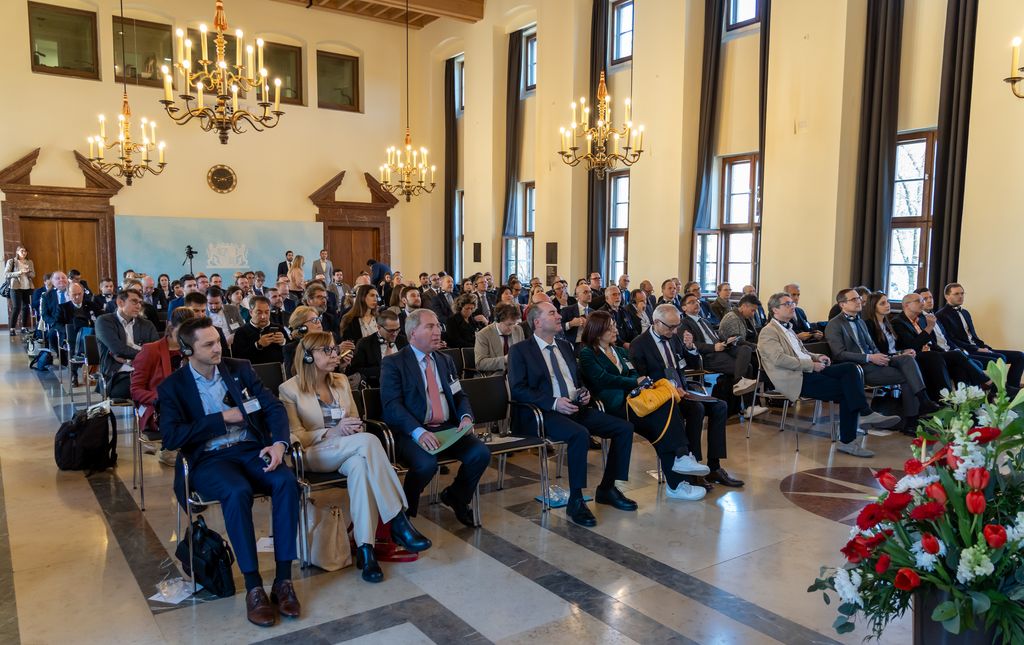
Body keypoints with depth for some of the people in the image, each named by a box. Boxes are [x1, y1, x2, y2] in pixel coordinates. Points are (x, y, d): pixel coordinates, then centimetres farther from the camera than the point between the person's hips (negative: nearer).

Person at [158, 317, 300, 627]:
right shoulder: (172, 387, 2)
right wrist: (223, 418, -10)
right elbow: (171, 437, -10)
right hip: (208, 459, -2)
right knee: (238, 491, -36)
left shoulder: (240, 369, 9)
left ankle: (283, 578, -21)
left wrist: (279, 443, -15)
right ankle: (253, 586, -25)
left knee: (286, 480, -29)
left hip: (252, 450, 3)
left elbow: (274, 407, 4)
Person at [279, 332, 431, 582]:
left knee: (360, 465, -36)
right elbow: (295, 436, -3)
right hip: (314, 454, -4)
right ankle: (398, 522, -34)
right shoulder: (290, 389, 1)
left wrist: (354, 427, -5)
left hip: (350, 451, 5)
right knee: (369, 440, -34)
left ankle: (365, 547, -38)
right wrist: (331, 432, -18)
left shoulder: (341, 381, 17)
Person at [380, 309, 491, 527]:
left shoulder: (446, 361, 19)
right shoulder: (392, 363, -1)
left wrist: (466, 417, -6)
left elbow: (459, 395, 18)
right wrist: (419, 432, -27)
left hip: (448, 429, 6)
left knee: (481, 453, -18)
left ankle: (455, 497, 11)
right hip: (411, 433, -5)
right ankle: (405, 511, -3)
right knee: (426, 464, -33)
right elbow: (392, 405, -12)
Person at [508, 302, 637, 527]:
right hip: (544, 412, -7)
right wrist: (554, 402, -20)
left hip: (576, 407, 7)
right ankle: (575, 501, -22)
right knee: (580, 434, -35)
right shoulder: (520, 351, 0)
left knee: (624, 428, -8)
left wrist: (584, 392, 5)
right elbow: (517, 390, -10)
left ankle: (607, 488, 6)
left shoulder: (565, 346, 20)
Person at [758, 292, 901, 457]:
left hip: (808, 370, 8)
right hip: (795, 379, -8)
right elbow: (779, 359, -17)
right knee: (846, 389, -22)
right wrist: (811, 365, -15)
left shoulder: (788, 329, 27)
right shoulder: (768, 332, -4)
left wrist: (817, 357, 7)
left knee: (852, 368, -15)